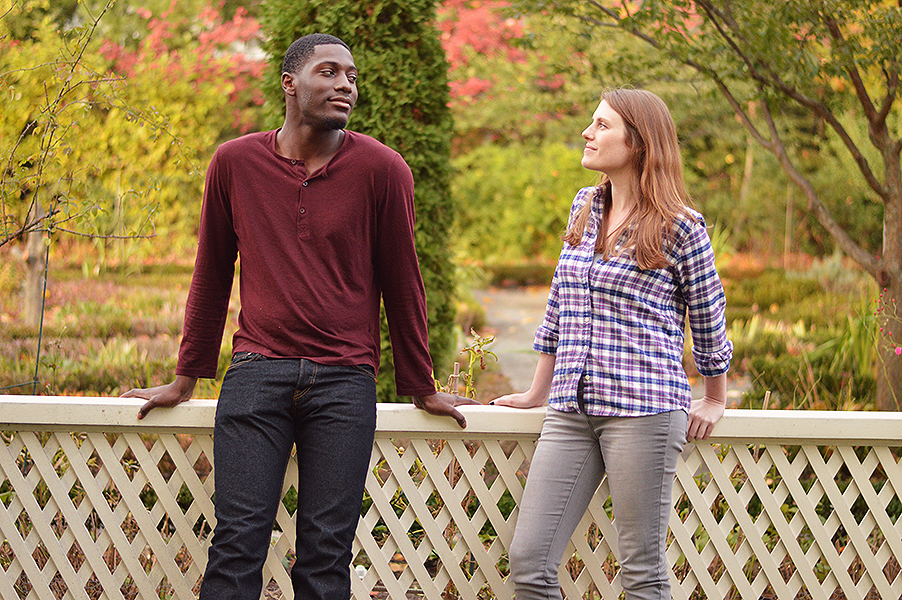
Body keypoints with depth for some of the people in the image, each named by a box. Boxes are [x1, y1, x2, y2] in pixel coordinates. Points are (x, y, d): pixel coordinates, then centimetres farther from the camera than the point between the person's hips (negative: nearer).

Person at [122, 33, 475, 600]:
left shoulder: (382, 169, 1)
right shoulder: (234, 162, 7)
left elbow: (401, 282, 9)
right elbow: (213, 275, 17)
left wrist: (421, 387, 15)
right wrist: (187, 378, 21)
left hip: (344, 382, -1)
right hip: (256, 374, 1)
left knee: (326, 550, 0)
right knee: (238, 539, -4)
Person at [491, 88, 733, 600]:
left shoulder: (679, 226, -3)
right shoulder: (584, 206, 15)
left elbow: (708, 315, 8)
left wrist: (715, 401, 16)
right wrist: (537, 392, 27)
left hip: (644, 409, -6)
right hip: (572, 410, 6)